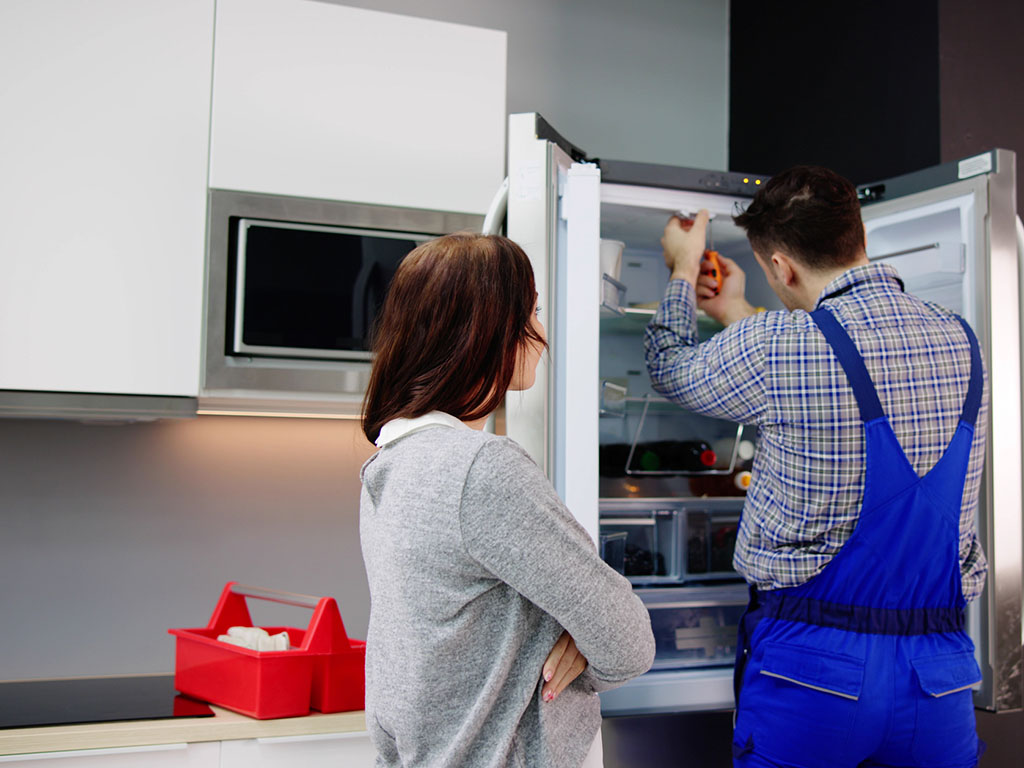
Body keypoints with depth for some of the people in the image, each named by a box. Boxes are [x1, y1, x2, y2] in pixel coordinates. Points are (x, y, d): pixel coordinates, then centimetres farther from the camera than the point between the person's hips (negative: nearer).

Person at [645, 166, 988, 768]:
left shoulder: (771, 348, -16)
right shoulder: (960, 340, 3)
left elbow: (672, 371, 5)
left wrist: (684, 270, 22)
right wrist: (739, 316, 30)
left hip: (812, 665, -4)